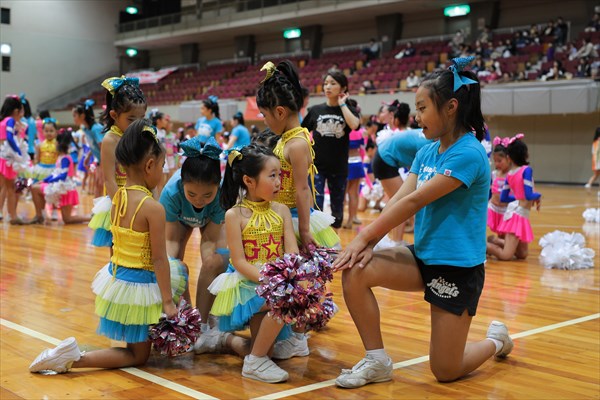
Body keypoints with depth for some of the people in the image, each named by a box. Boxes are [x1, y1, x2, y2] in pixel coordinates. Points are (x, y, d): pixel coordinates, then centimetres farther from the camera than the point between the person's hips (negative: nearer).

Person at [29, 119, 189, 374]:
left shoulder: (117, 198, -1)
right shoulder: (153, 208, -23)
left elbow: (116, 244, 6)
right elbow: (159, 260, -19)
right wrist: (168, 301, -12)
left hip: (115, 276, 8)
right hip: (139, 286, -8)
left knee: (181, 270, 30)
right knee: (138, 356, 11)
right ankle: (74, 358, -5)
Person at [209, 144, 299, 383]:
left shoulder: (281, 211, 5)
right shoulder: (235, 215, -8)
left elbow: (292, 254, -2)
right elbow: (240, 262, -13)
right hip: (246, 283, -5)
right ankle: (255, 362, -13)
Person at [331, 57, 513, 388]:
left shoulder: (468, 154, -20)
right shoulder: (427, 152, 6)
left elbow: (413, 202, -22)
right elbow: (399, 199, -3)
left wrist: (364, 237, -19)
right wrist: (367, 243, -17)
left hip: (457, 266, -7)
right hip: (422, 258, 7)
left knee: (445, 372, 0)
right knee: (354, 271, -19)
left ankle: (496, 340, 32)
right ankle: (377, 361, -2)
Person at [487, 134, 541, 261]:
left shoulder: (509, 174, 7)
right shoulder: (526, 170, -13)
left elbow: (503, 198, 11)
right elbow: (529, 195, -20)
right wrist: (538, 196, 1)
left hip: (512, 211, 8)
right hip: (519, 214, -8)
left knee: (522, 254, 15)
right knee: (505, 255, -9)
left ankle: (493, 242, 12)